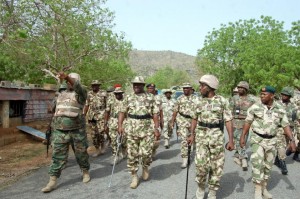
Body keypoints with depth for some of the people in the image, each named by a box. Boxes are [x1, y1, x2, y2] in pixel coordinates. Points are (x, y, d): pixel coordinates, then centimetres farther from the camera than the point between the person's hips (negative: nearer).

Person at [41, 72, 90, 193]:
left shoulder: (80, 93, -1)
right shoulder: (61, 94, 17)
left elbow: (76, 86, -25)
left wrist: (66, 77, -44)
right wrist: (53, 125, 21)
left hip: (77, 130, -4)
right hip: (59, 130, 4)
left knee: (81, 153, 9)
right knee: (58, 155, 1)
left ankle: (85, 172, 30)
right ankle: (53, 181, 5)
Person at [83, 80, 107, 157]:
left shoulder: (103, 93, -2)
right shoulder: (89, 94, 9)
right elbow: (87, 105, 12)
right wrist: (83, 115, 7)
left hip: (101, 115, -4)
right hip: (91, 115, 4)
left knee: (100, 132, -17)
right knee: (94, 134, 6)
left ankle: (103, 145, 11)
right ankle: (97, 150, 17)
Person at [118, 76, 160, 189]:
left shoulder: (150, 98, 4)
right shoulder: (128, 98, 8)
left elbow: (155, 114, 2)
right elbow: (122, 112, 7)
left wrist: (156, 128, -5)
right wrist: (120, 125, -4)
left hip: (147, 130, -1)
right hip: (131, 130, 1)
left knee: (146, 152, -3)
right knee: (132, 154, 3)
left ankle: (145, 167, 30)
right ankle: (134, 177, 16)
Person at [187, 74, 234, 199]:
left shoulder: (222, 101, -4)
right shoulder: (199, 102, 5)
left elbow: (228, 121, -4)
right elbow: (194, 119, 14)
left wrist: (231, 140, -9)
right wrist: (192, 135, 7)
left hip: (217, 136, -1)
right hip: (201, 135, 2)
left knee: (216, 165, 5)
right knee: (201, 164, -6)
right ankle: (201, 187, 20)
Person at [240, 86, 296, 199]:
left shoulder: (280, 109, -2)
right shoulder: (255, 107, -8)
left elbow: (286, 125, 0)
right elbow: (248, 122, -3)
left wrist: (292, 140, -8)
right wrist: (243, 137, -7)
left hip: (271, 141, 3)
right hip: (257, 139, -2)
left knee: (267, 166, 12)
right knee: (257, 164, -10)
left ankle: (264, 188, 28)